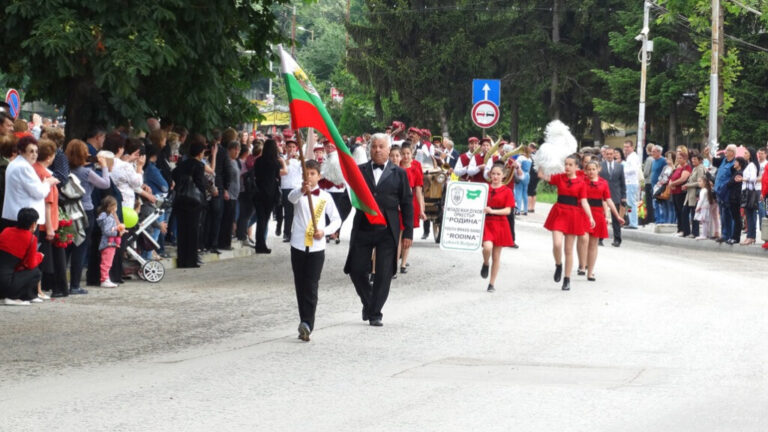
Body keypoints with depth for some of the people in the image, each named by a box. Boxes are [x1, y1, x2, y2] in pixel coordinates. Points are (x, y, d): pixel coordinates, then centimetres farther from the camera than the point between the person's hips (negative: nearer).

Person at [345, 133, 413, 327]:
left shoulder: (399, 173, 5)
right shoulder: (359, 171, 7)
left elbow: (407, 204, 5)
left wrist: (408, 232, 0)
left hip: (387, 231, -1)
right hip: (362, 229, 1)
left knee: (383, 274, -2)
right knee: (356, 270, 1)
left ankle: (375, 313, 8)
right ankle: (368, 302, 26)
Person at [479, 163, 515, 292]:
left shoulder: (507, 191, 0)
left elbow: (508, 210, -7)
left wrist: (492, 211, -20)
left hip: (500, 225, 0)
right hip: (486, 223, 0)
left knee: (496, 256, 5)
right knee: (487, 247, -25)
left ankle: (492, 283, 16)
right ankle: (485, 264, 8)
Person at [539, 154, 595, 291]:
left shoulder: (580, 182, 0)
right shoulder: (559, 178, 3)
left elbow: (584, 202, -2)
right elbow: (542, 176, -5)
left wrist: (590, 217, -12)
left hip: (573, 215, -1)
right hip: (559, 213, 1)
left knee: (569, 250, 5)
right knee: (557, 244, -17)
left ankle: (567, 279, 15)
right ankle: (558, 266, 14)